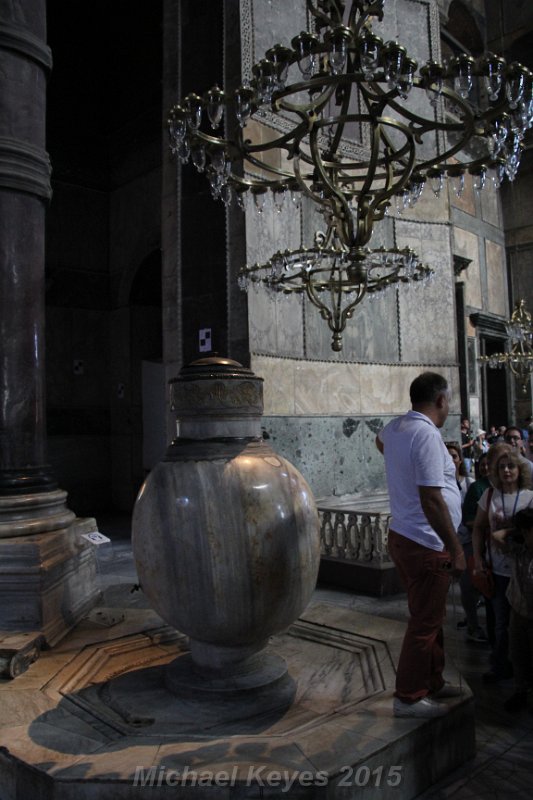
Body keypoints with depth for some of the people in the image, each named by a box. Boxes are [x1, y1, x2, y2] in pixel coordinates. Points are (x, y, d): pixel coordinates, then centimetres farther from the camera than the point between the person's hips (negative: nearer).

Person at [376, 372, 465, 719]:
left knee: (431, 617, 22)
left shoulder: (395, 427, 6)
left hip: (403, 537, 10)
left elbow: (380, 440, 33)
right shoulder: (428, 434, -22)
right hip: (426, 545, -10)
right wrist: (456, 549, -21)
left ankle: (432, 683, 36)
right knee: (425, 623, 4)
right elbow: (431, 499, -27)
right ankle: (409, 697, 18)